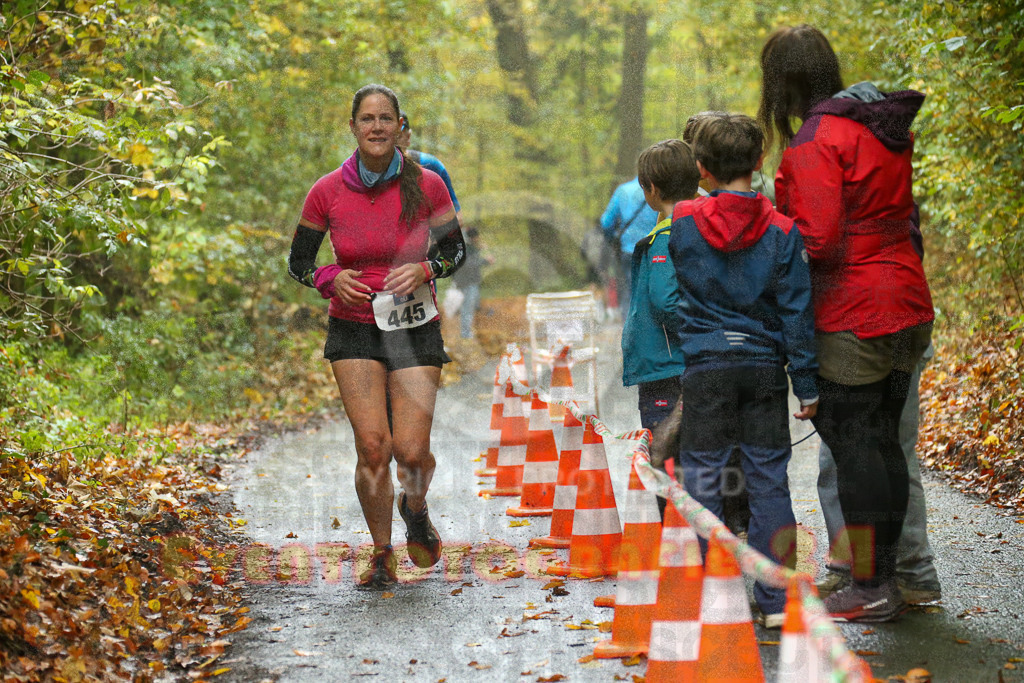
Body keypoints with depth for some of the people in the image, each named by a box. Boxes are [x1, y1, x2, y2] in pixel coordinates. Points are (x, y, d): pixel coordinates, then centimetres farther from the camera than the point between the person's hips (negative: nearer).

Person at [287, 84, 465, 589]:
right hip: (354, 329, 0)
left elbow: (455, 251, 7)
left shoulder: (426, 185, -5)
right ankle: (382, 555, 9)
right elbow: (297, 263, 6)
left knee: (411, 451, -8)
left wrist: (423, 269, -14)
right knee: (372, 447, -11)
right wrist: (331, 278, -14)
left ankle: (415, 508, 28)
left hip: (415, 328, 0)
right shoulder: (327, 192, -4)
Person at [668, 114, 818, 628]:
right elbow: (796, 311, -1)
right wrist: (806, 384, 3)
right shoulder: (782, 230, -2)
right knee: (768, 479, 7)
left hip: (705, 365, -1)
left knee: (702, 479, 5)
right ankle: (777, 600, 8)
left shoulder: (682, 222, -4)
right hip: (765, 365, 2)